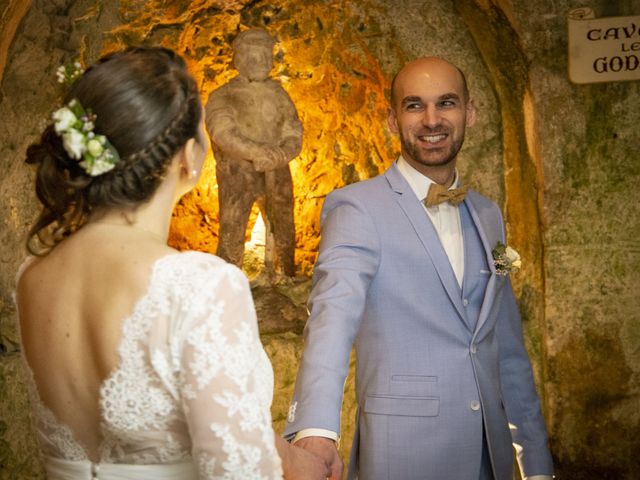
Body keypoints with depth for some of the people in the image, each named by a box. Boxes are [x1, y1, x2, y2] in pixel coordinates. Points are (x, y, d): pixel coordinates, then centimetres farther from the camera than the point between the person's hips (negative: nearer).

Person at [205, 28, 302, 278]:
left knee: (283, 236, 14)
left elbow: (294, 138, 2)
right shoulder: (222, 97, -3)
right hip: (237, 175, -4)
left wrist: (278, 157, -20)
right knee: (231, 236, -8)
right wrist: (262, 153, -30)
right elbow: (224, 135, -19)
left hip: (276, 176, 5)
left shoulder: (278, 95, 9)